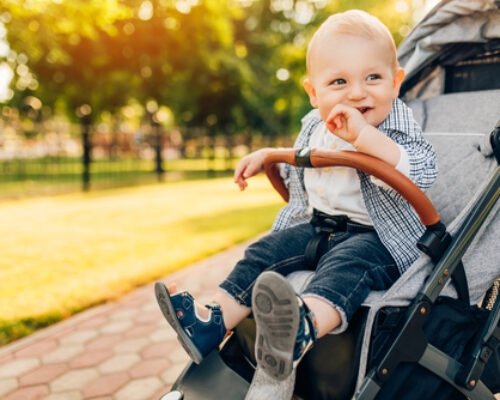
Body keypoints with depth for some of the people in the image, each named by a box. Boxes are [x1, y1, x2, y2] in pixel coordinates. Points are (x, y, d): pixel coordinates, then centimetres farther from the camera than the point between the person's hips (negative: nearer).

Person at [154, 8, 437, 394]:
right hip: (315, 225, 7)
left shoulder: (398, 127, -10)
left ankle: (303, 329, -64)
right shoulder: (314, 126, 9)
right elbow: (297, 167, 30)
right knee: (265, 252, -9)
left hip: (376, 236, -7)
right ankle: (212, 321, -17)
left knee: (346, 265, -36)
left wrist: (364, 136, -38)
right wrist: (266, 157, 13)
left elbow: (422, 172, -31)